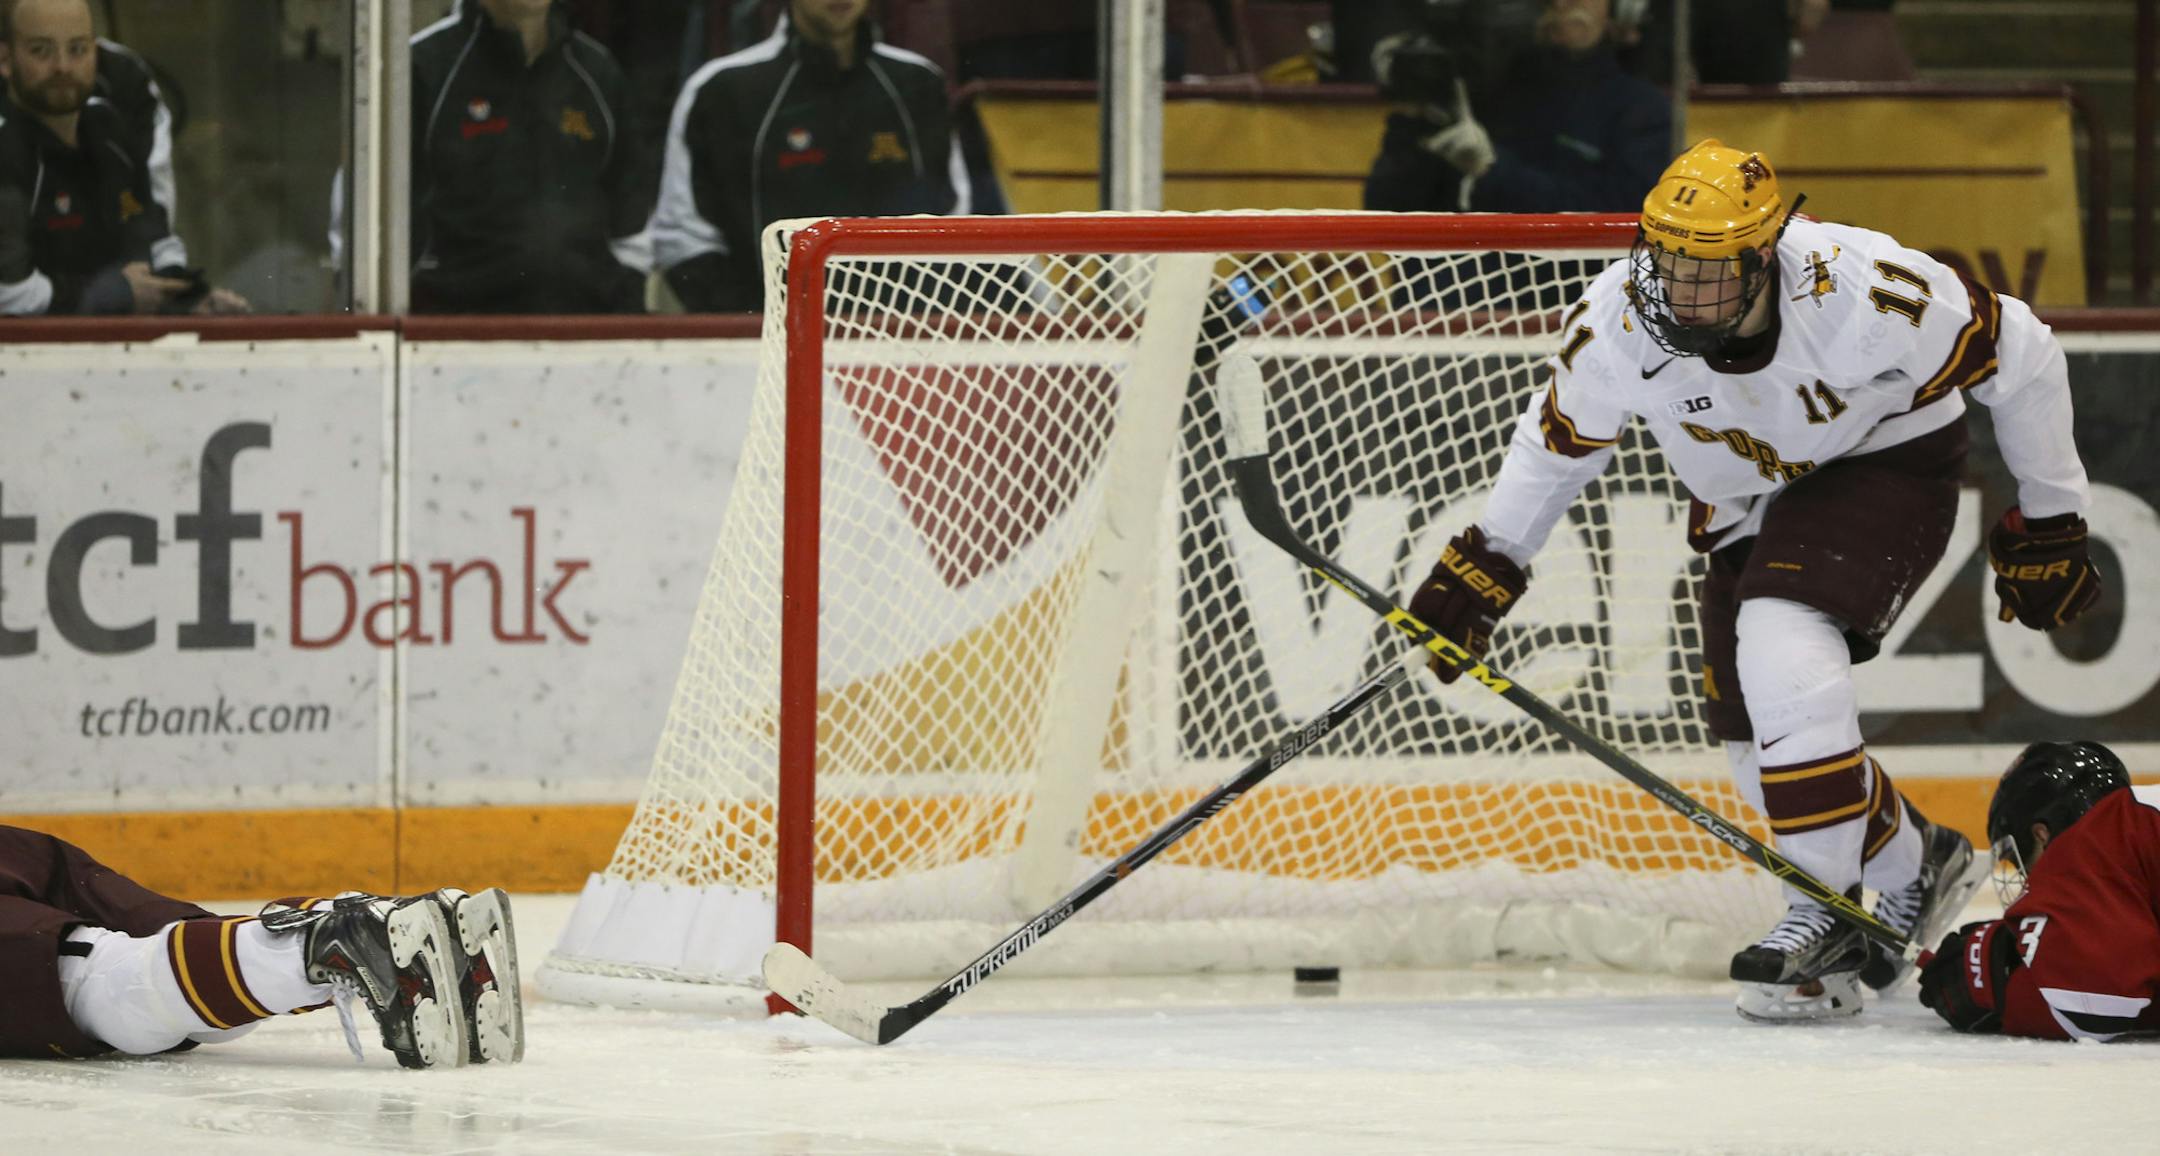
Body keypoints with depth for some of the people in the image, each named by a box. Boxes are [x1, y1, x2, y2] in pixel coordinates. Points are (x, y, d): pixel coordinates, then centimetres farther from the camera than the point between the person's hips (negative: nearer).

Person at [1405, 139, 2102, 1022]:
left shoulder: (1865, 290, -34)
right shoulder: (1615, 323, -23)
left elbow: (2017, 357, -19)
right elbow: (1560, 439, 0)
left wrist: (2049, 521, -10)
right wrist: (1482, 566, 3)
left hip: (1886, 467, -6)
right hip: (1751, 505, 6)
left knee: (1784, 653, -28)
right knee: (1753, 729, 2)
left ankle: (1824, 918, -18)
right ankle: (1914, 869, 28)